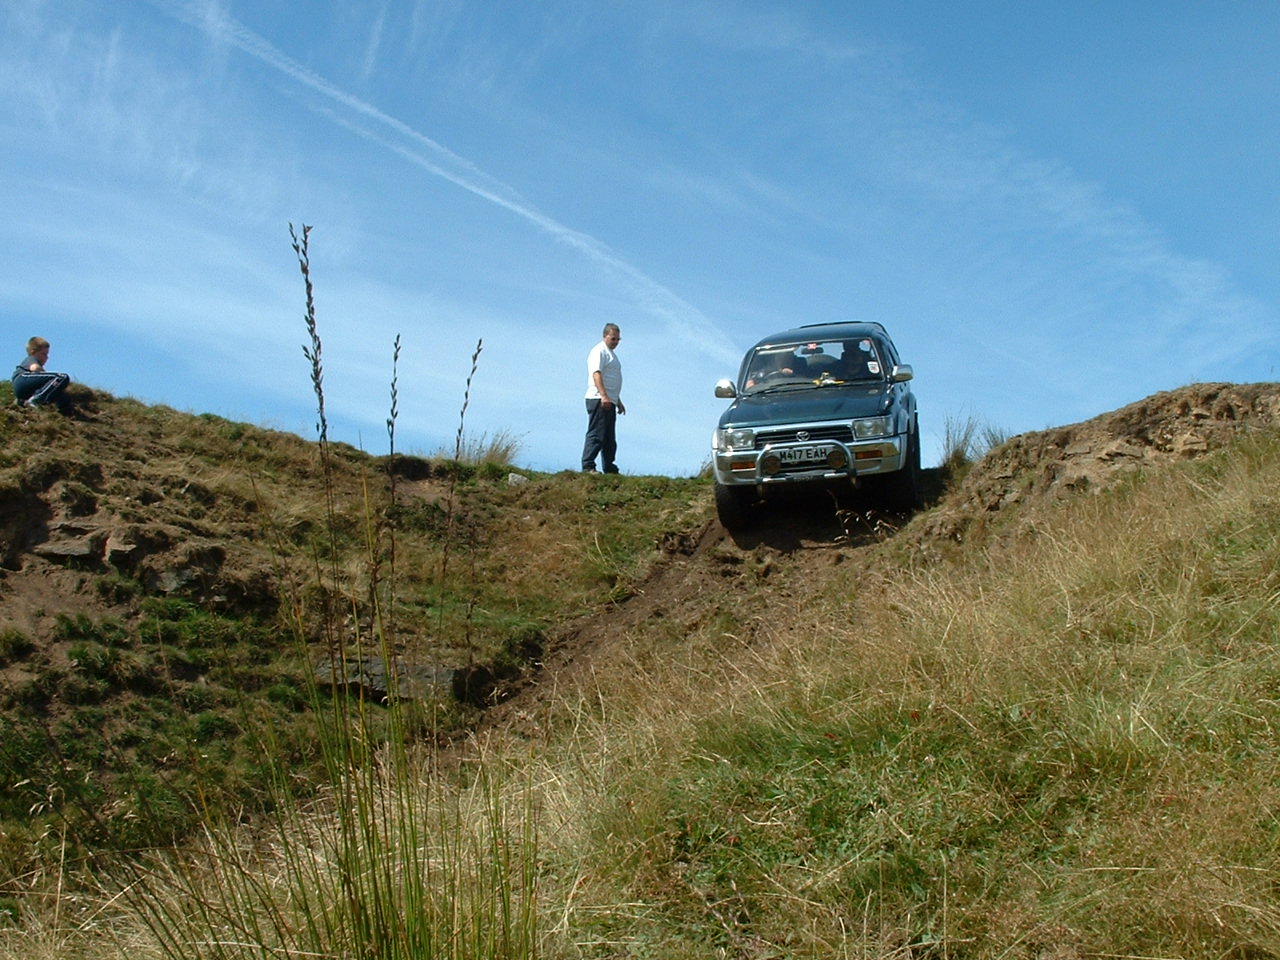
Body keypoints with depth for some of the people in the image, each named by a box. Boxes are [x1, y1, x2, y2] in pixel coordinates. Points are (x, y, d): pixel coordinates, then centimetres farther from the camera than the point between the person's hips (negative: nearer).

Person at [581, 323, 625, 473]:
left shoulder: (611, 353, 25)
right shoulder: (599, 351, -7)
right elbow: (596, 374, -20)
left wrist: (618, 401, 32)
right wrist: (604, 396, -31)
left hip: (609, 401, 10)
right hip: (599, 400, -10)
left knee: (610, 438, 12)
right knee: (596, 434, -14)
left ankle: (609, 469, 17)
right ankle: (588, 466, -16)